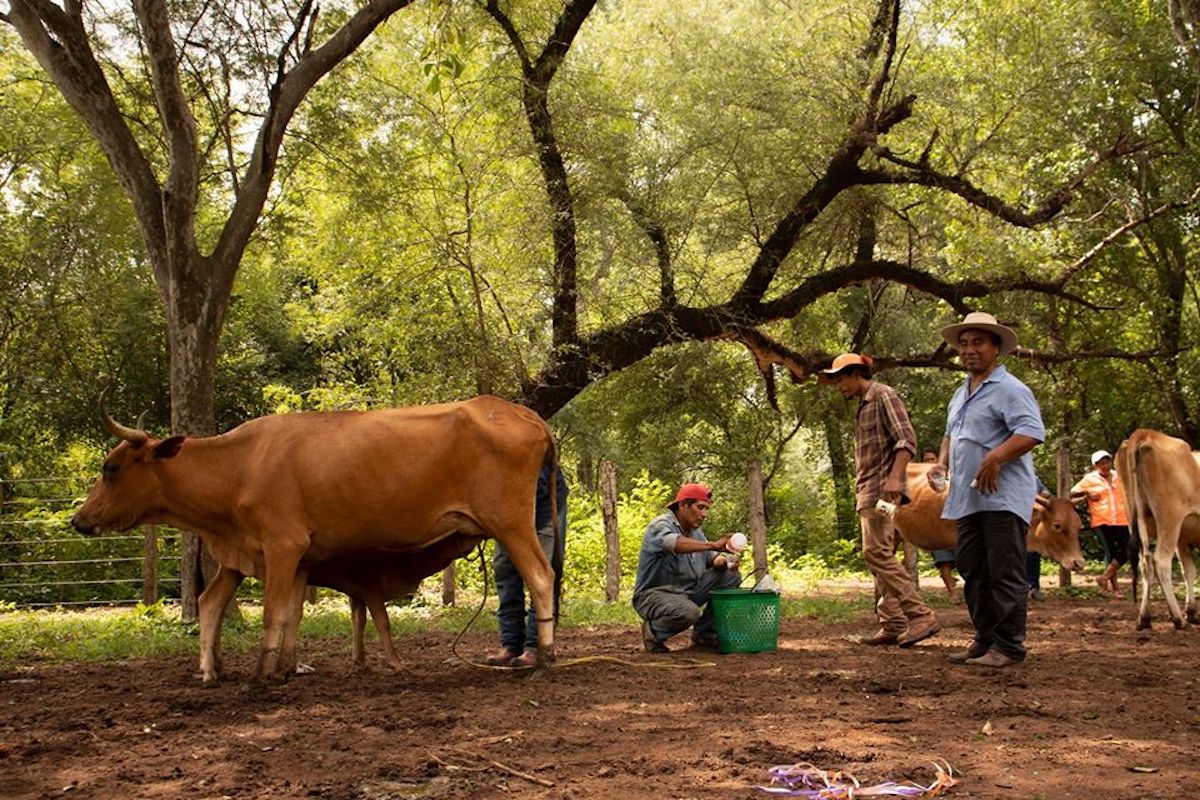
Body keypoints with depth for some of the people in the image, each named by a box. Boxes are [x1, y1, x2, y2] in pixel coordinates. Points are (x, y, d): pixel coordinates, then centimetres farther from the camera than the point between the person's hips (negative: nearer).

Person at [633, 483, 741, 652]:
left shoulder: (695, 531, 12)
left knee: (731, 577, -2)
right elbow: (674, 543, -39)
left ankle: (705, 633, 6)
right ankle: (653, 631, -6)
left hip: (688, 592, 8)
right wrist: (713, 545, -50)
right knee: (688, 612, -38)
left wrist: (723, 561, -16)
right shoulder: (660, 526, -16)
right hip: (654, 594, -8)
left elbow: (711, 558, 9)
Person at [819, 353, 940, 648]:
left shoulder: (883, 395, -6)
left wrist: (895, 477, -28)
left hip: (882, 489, -10)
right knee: (880, 557, 6)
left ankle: (921, 615, -18)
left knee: (877, 552, -17)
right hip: (867, 492, 10)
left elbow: (906, 439, -16)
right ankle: (893, 625, 6)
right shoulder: (863, 405, 22)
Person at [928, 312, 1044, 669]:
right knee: (973, 573, 12)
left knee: (1005, 574, -5)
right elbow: (951, 434, 33)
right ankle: (985, 640, 22)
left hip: (1003, 498, -9)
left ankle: (1009, 646, 1)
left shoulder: (1010, 390, -7)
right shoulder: (961, 394, 20)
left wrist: (995, 458, -28)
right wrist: (942, 463, 15)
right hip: (968, 498, 9)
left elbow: (1032, 432, -20)